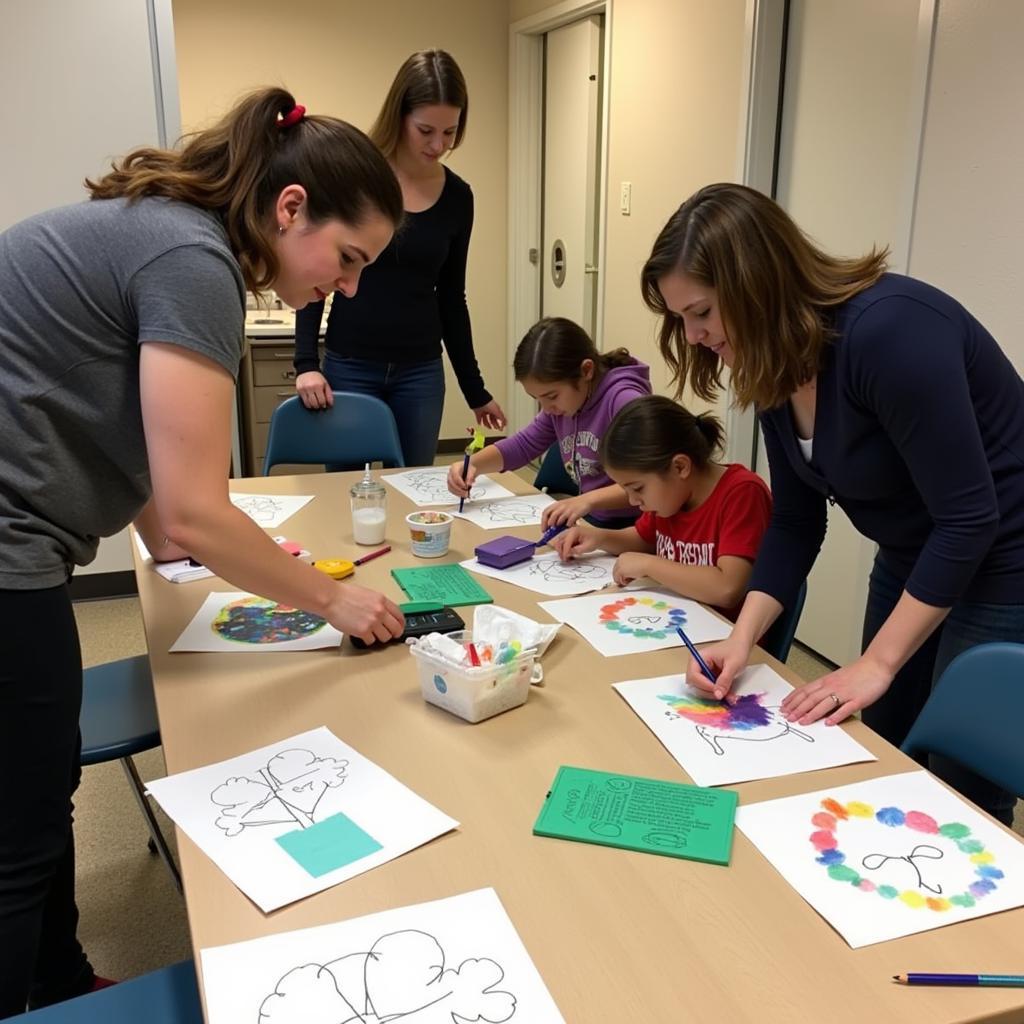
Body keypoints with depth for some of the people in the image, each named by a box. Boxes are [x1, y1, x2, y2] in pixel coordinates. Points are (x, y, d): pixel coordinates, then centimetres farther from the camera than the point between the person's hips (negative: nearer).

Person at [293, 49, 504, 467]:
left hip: (421, 372, 3)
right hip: (349, 366, -3)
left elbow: (451, 297, 9)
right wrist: (306, 363, -13)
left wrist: (474, 389, 11)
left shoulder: (457, 196, 2)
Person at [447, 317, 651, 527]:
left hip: (633, 528, -6)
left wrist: (588, 500, -39)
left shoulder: (622, 400, -19)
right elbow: (522, 445, 14)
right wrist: (472, 463, -3)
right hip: (592, 523, 6)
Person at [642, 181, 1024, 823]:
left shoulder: (889, 331, -30)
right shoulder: (774, 369, -5)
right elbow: (796, 523, 1)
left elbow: (968, 517, -28)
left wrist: (877, 663, -22)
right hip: (913, 562, 8)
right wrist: (742, 638, -10)